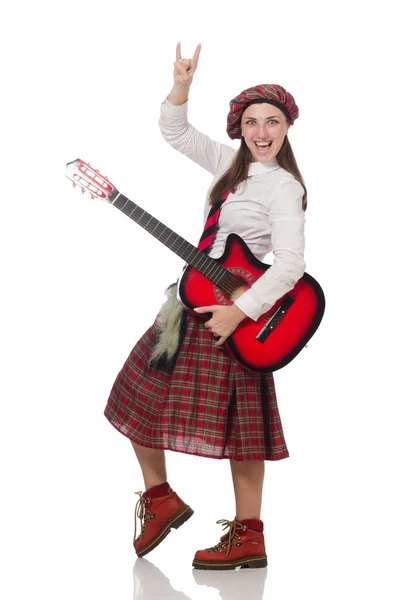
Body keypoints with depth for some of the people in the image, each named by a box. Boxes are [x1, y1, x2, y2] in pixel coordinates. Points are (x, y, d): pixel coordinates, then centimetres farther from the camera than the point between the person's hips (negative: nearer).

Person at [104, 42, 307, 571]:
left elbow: (290, 265, -23)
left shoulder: (283, 187, -14)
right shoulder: (231, 163, 9)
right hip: (193, 298, 9)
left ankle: (248, 536, 5)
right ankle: (160, 498, 25)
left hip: (236, 312, -8)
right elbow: (174, 131, 16)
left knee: (235, 420, -4)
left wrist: (239, 311, -26)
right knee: (138, 395, 12)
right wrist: (182, 86, -1)